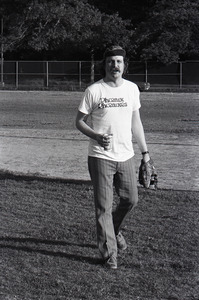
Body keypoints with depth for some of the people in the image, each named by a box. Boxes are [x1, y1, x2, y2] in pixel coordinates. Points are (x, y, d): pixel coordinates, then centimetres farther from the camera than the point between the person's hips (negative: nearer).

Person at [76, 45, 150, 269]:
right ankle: (109, 253, 7)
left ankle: (113, 231, 39)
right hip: (101, 157, -4)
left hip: (126, 156, 4)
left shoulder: (132, 89, 7)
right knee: (104, 206, -2)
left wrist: (145, 151, 13)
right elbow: (79, 121, -2)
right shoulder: (93, 90, -6)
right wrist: (97, 137, -20)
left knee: (130, 199, 11)